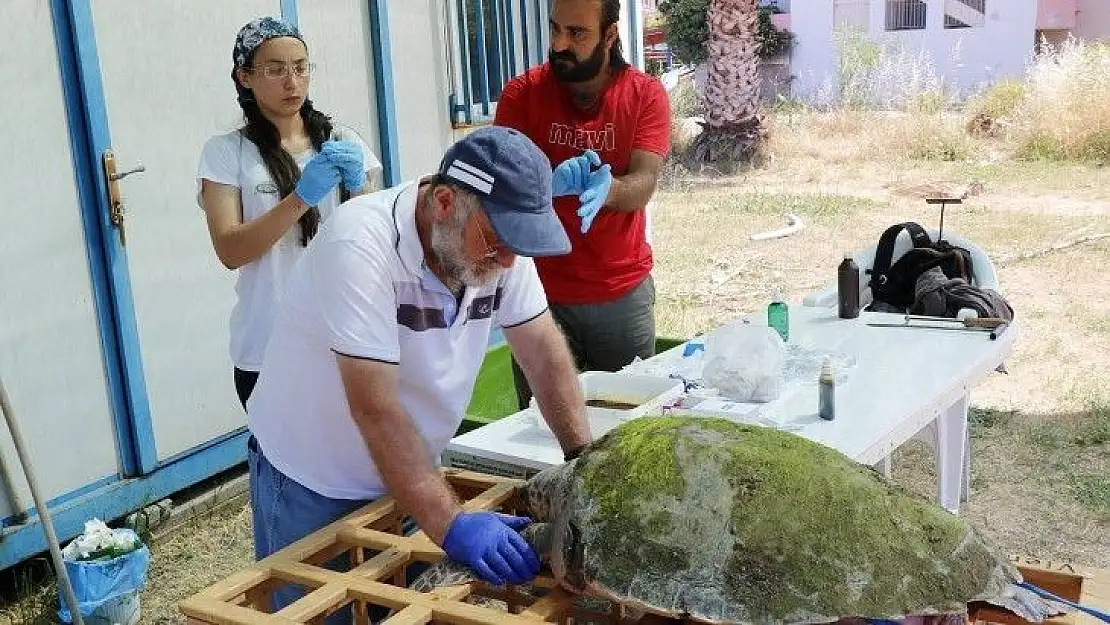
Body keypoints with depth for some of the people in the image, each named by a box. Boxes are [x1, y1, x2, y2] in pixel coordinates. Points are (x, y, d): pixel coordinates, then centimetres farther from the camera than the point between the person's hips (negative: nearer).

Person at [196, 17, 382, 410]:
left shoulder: (344, 142, 8)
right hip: (269, 349, -2)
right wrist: (301, 197, -21)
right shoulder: (226, 152, 0)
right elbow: (230, 251, -11)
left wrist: (356, 186, -14)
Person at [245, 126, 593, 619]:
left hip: (410, 470, 6)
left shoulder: (499, 236, -13)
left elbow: (543, 351, -6)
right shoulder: (361, 245, -31)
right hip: (312, 484, -5)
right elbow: (376, 410, -35)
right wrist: (452, 524, -39)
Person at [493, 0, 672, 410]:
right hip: (541, 291, 0)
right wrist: (550, 182, -34)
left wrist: (607, 189, -36)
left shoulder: (646, 95, -1)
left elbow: (642, 186, -13)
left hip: (623, 293, 1)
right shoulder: (522, 93, -2)